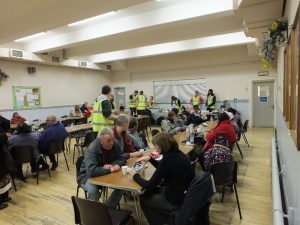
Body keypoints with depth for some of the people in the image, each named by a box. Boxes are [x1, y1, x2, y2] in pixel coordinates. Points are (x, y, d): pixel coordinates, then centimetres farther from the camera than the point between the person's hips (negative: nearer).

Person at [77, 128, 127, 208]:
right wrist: (110, 170, -34)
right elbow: (91, 171, -42)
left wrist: (112, 165, -23)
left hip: (106, 174, 5)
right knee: (93, 191, -35)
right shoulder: (92, 149, -30)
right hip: (89, 176, -5)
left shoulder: (114, 144, -12)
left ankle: (109, 208, 2)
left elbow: (122, 158, -3)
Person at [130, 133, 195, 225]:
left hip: (177, 200, -8)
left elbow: (149, 186, -20)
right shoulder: (176, 153, -2)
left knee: (143, 198, 12)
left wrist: (135, 176, -5)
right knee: (152, 192, 24)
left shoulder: (167, 160, -27)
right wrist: (150, 159, 7)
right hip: (186, 194, 8)